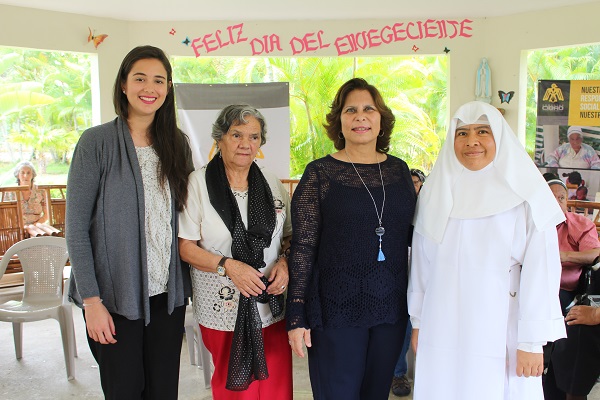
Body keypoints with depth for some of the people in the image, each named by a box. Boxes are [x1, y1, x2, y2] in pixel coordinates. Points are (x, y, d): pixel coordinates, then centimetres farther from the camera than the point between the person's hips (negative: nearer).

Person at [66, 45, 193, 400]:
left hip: (168, 293, 4)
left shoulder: (177, 143, 6)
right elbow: (76, 227, -8)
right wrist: (91, 300, -12)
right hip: (116, 295, -4)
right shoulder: (97, 141, -7)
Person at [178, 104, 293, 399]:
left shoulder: (271, 183, 6)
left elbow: (290, 236, 13)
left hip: (272, 306, 3)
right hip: (223, 307, -3)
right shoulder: (199, 182, -5)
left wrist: (284, 262, -7)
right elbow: (185, 246, -7)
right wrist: (228, 265, -19)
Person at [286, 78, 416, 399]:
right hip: (337, 310, -4)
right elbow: (302, 247, -7)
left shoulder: (398, 170, 7)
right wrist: (296, 317, -10)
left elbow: (412, 235, 15)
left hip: (391, 310, 4)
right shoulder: (320, 173, -5)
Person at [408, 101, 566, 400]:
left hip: (499, 336, -3)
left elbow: (539, 271, -7)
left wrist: (532, 342, -8)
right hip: (442, 332, 3)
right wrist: (417, 322, 10)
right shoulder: (435, 191, 4)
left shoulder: (524, 195, -7)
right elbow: (421, 262, 8)